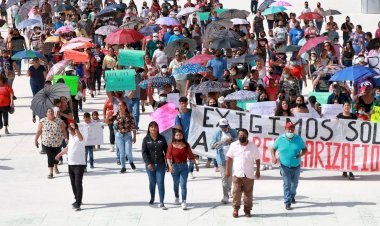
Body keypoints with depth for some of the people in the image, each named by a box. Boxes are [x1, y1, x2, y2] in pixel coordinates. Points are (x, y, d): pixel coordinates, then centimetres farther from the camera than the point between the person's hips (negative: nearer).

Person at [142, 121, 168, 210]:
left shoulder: (162, 138, 3)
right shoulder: (146, 139, 0)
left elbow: (166, 151, 6)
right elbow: (144, 152, -5)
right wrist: (148, 163, -17)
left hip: (161, 165, 0)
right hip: (150, 165, 0)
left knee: (160, 183, -7)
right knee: (152, 183, 13)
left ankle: (161, 203, -6)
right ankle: (152, 198, 36)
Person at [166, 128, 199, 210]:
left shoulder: (186, 145, 2)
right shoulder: (171, 145, -4)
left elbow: (191, 156, 8)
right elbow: (168, 157, -12)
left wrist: (196, 165, 11)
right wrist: (170, 166, -26)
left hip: (184, 167, 0)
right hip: (175, 166, 0)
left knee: (183, 184, -8)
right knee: (176, 184, 16)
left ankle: (184, 202, -12)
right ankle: (176, 198, 38)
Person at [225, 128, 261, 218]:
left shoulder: (253, 146, 2)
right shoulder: (233, 145, 3)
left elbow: (257, 159, 7)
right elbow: (229, 158, 6)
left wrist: (258, 171, 4)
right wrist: (227, 170, 3)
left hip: (249, 174, 0)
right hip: (237, 173, 0)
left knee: (248, 192, 3)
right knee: (236, 192, -4)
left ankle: (247, 210, 13)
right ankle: (235, 209, 6)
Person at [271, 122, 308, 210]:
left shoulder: (298, 139, -6)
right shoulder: (280, 139, -7)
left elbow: (305, 149, 2)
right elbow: (273, 149, 3)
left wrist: (301, 154, -20)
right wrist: (273, 157, -16)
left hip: (296, 166, 2)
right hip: (285, 166, -2)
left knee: (294, 183, 19)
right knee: (287, 184, -8)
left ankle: (292, 197, 45)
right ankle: (287, 202, -5)